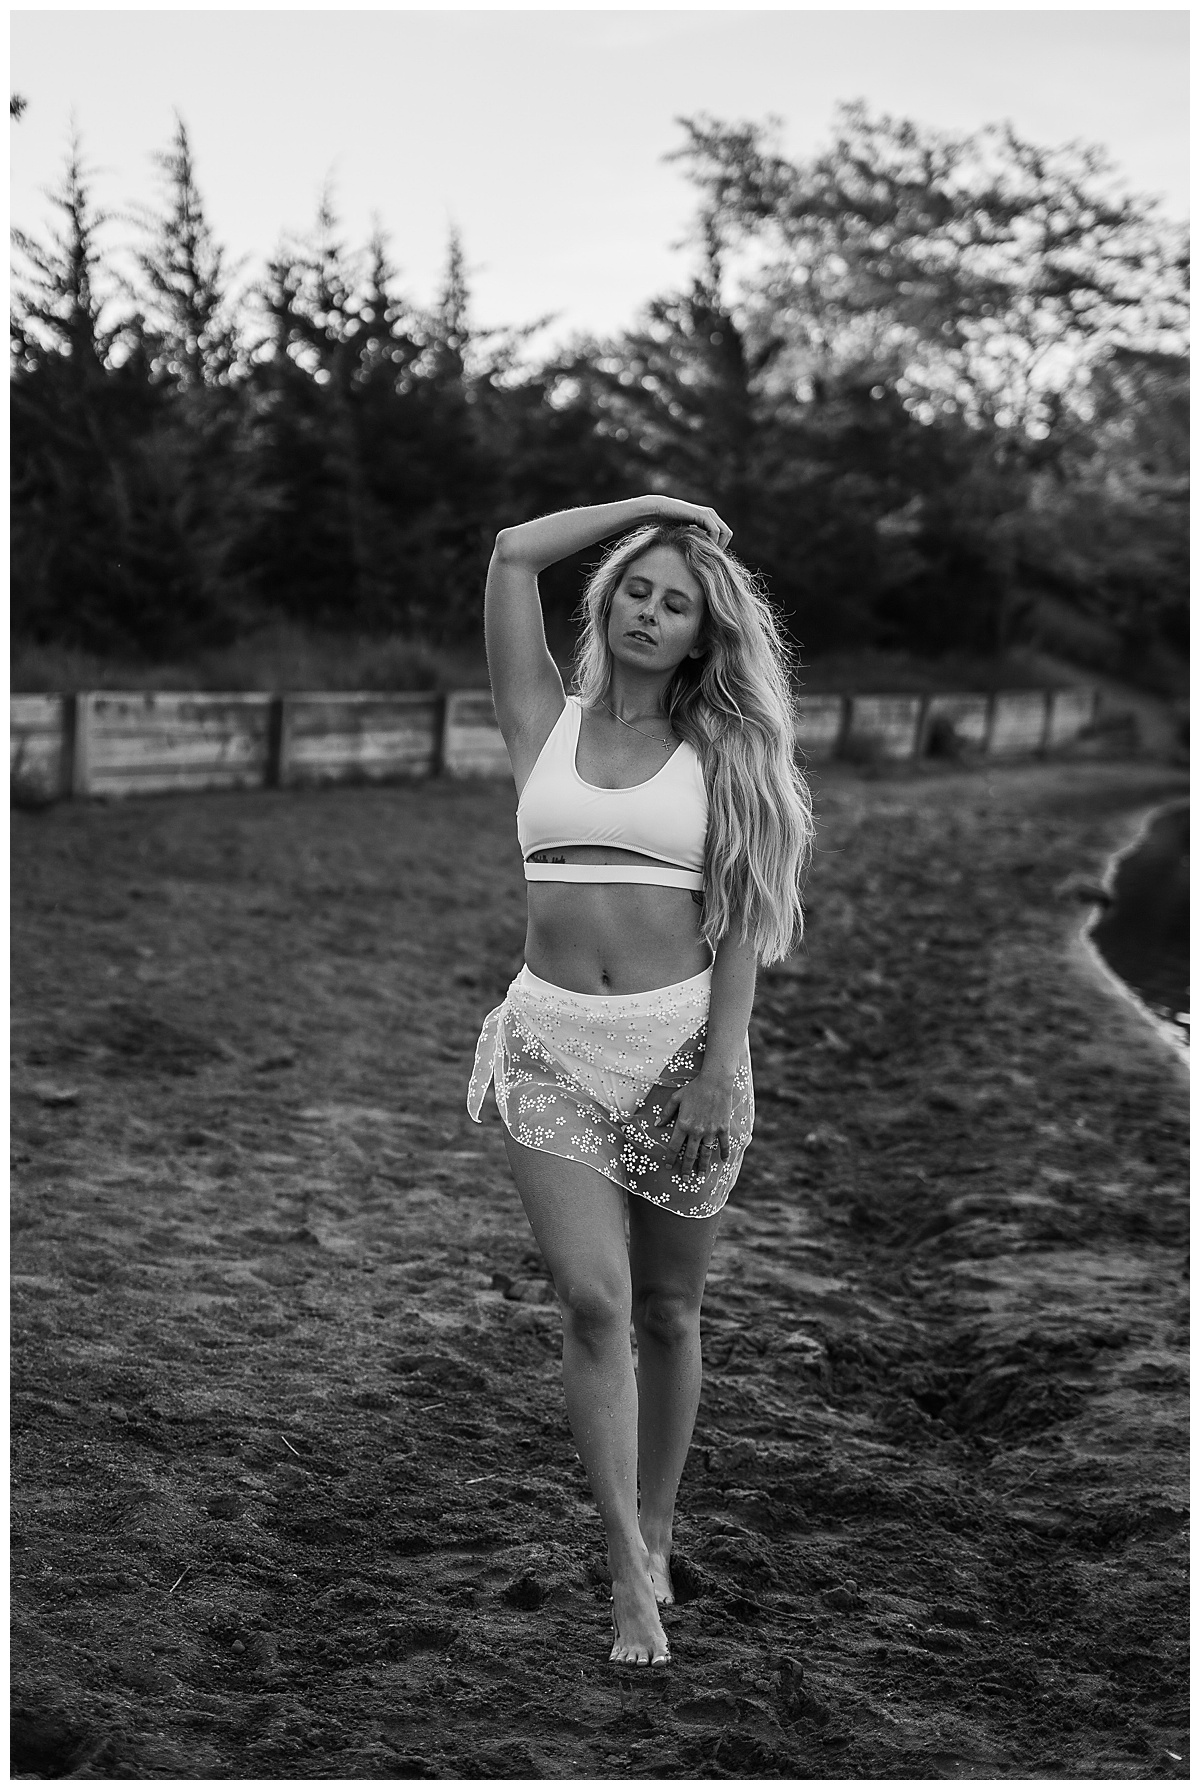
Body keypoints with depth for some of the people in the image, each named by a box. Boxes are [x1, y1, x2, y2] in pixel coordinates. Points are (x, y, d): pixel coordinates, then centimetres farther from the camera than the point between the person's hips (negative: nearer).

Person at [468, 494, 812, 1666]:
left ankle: (653, 1537, 25)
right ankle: (632, 1579, -6)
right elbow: (514, 554, 3)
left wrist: (720, 1071, -9)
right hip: (554, 1044, 0)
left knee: (666, 1313, 8)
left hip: (682, 1043, 0)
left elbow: (740, 921, 0)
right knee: (593, 1301, -12)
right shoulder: (546, 722, 9)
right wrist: (657, 507, 10)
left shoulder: (721, 749, 5)